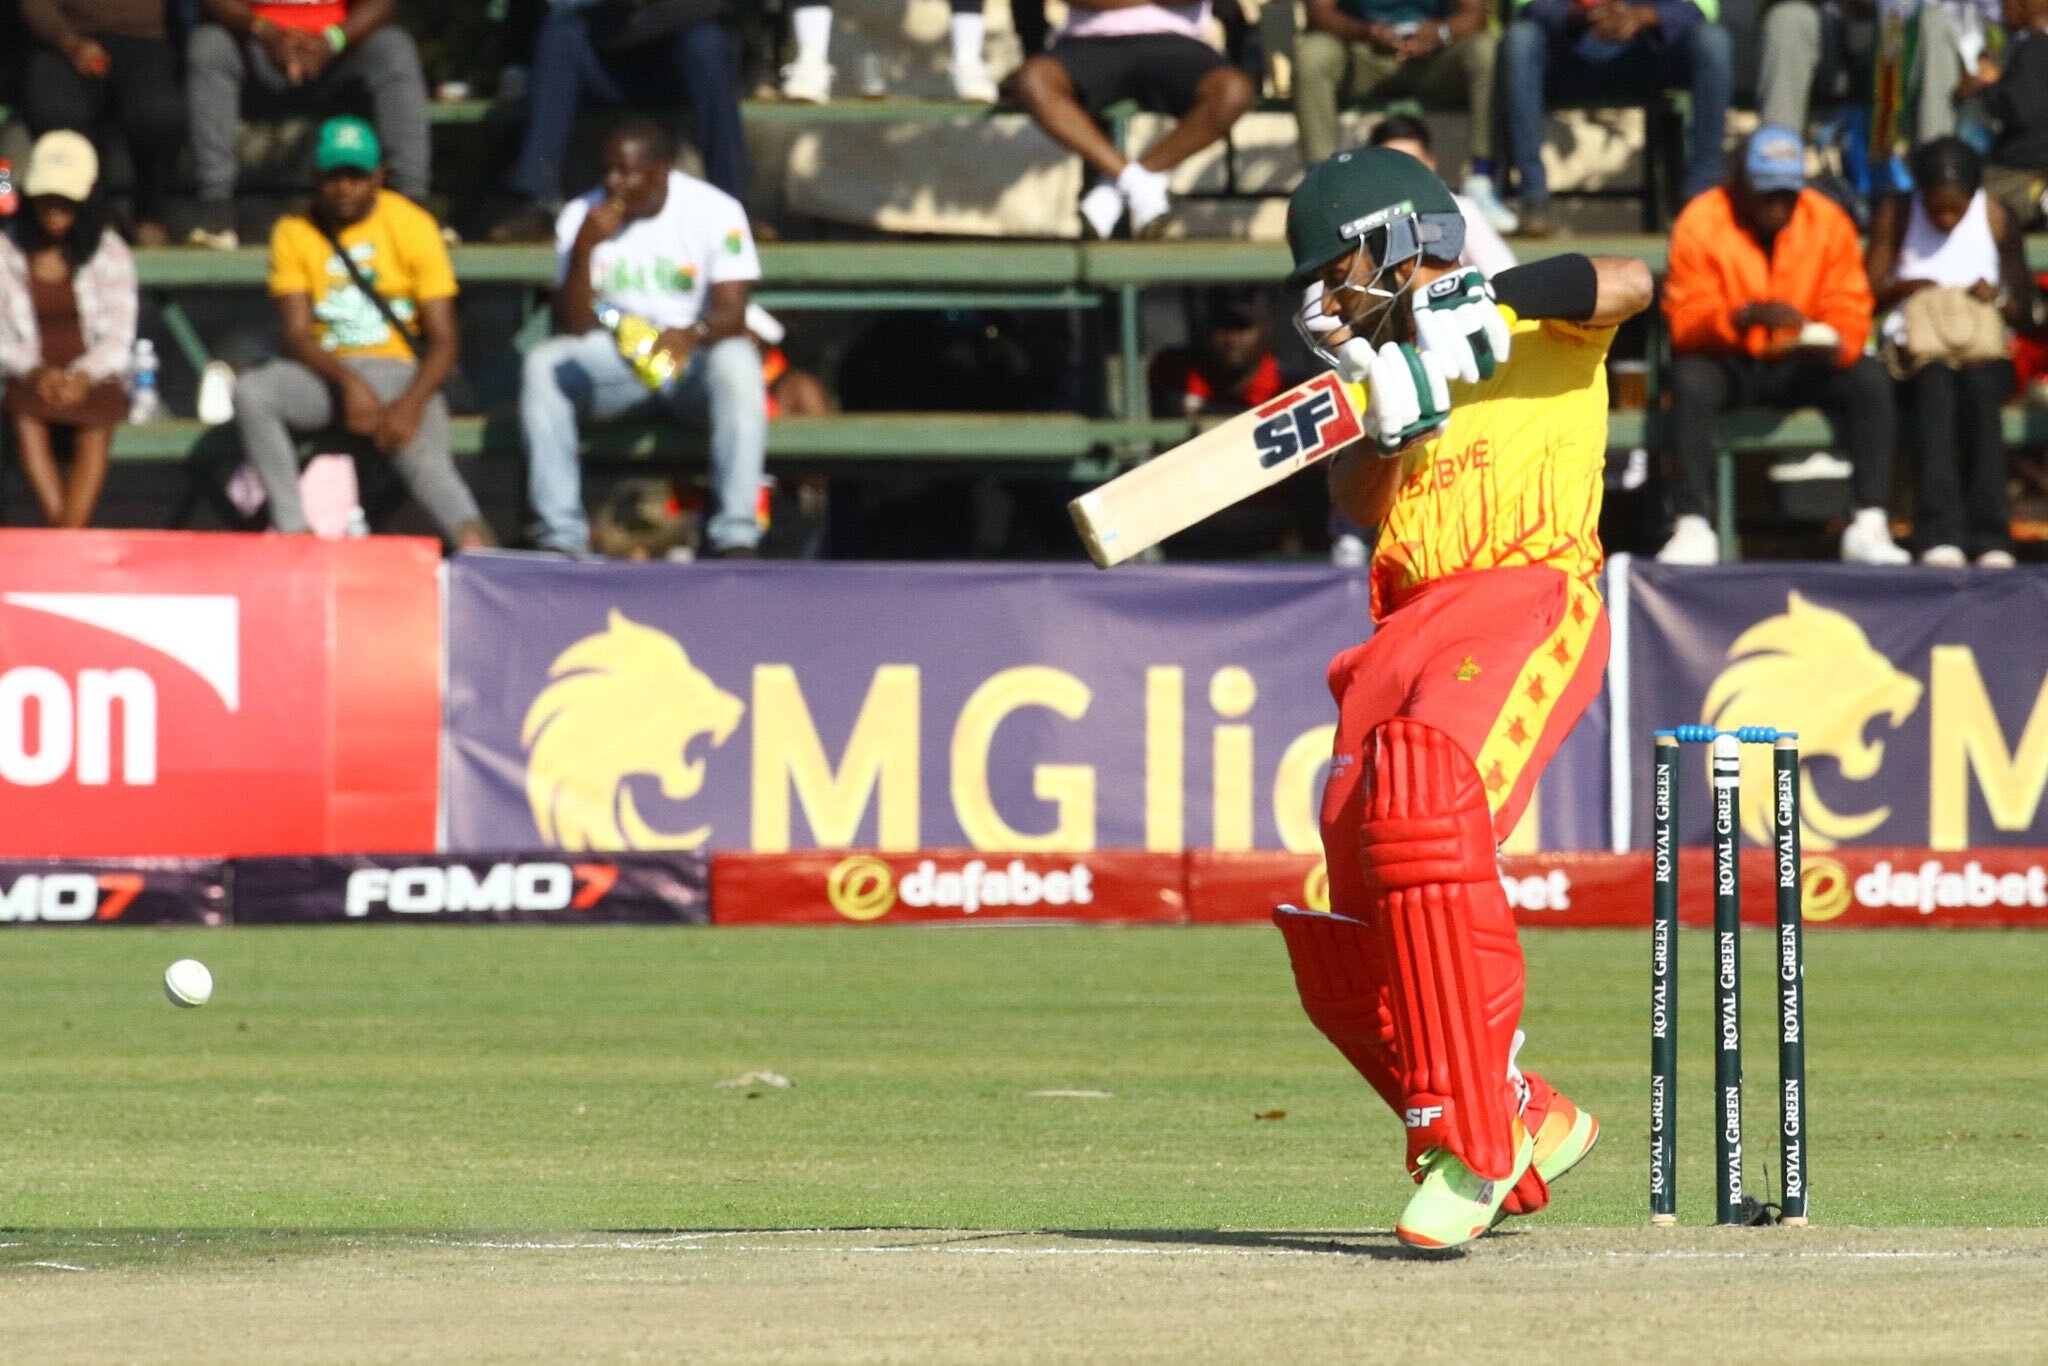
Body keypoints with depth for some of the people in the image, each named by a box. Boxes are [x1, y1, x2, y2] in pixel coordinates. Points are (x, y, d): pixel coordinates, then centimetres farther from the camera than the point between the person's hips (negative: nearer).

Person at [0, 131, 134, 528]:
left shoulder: (109, 253, 7)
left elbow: (118, 340, 2)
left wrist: (83, 376, -16)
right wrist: (34, 372, -15)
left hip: (93, 378, 0)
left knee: (95, 425, -33)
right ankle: (62, 535, -39)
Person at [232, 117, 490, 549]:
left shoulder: (414, 226, -2)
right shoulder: (295, 233, 4)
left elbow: (443, 341, -5)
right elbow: (297, 335, -4)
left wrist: (411, 404, -24)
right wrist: (347, 384, -23)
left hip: (403, 371, -3)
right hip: (326, 371, 3)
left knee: (425, 458, -34)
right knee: (250, 393, -28)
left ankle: (475, 545, -59)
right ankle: (294, 533, -32)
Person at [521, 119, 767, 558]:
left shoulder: (715, 211, -8)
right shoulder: (582, 217, -2)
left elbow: (732, 312, -17)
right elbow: (573, 328, -8)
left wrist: (692, 334, -41)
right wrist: (584, 248, -22)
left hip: (691, 358, -2)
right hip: (612, 364, 2)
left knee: (737, 361, -36)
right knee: (542, 365, -27)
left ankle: (736, 537, -37)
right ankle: (561, 535, -29)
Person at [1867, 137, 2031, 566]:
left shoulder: (1994, 217, 8)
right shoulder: (1896, 216, 7)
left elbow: (2025, 310, 10)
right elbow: (1869, 294, 6)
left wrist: (1998, 298, -13)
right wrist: (1905, 288, -15)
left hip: (1984, 353, 1)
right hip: (1916, 350, -1)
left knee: (1978, 388, -36)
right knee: (1936, 385, -37)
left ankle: (1990, 536, -39)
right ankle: (1940, 535, -45)